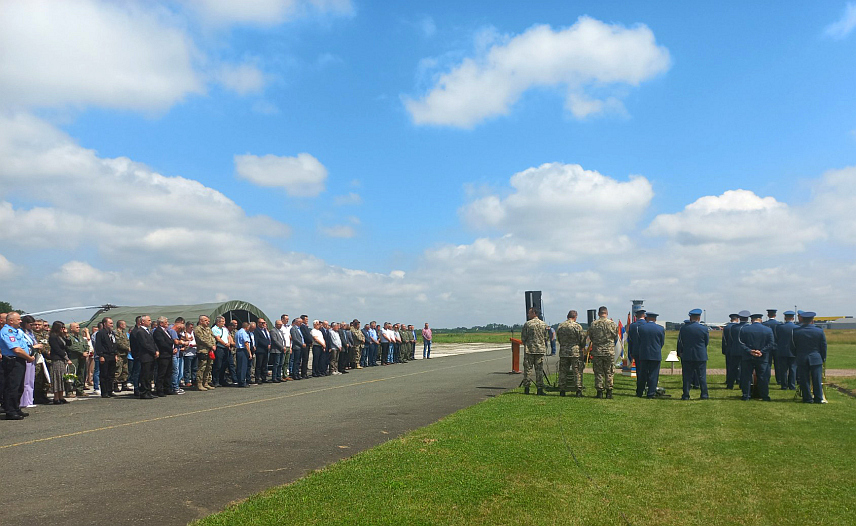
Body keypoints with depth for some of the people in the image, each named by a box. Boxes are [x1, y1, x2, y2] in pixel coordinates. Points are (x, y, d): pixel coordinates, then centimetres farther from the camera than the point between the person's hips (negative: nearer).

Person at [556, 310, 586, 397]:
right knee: (577, 372, 3)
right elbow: (583, 338, -5)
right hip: (576, 352, -4)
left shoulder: (560, 326, 5)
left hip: (563, 352, 4)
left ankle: (562, 390, 11)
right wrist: (583, 347, 14)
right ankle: (579, 390, 1)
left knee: (563, 372, 9)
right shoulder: (577, 326, -10)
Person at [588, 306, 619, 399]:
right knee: (609, 373, 8)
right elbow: (616, 338, 5)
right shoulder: (612, 324, -5)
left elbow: (590, 338, 5)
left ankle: (599, 392, 7)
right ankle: (609, 392, 9)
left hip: (597, 351, 0)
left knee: (598, 372, 6)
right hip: (609, 351, 0)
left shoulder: (593, 324, -4)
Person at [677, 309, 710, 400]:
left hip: (687, 356, 0)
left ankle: (686, 395, 4)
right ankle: (704, 395, 12)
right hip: (701, 356, 0)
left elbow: (679, 342, 3)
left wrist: (680, 353, 13)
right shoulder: (704, 329, -6)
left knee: (687, 376, 4)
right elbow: (707, 342, 6)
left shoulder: (683, 328, -4)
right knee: (702, 376, 8)